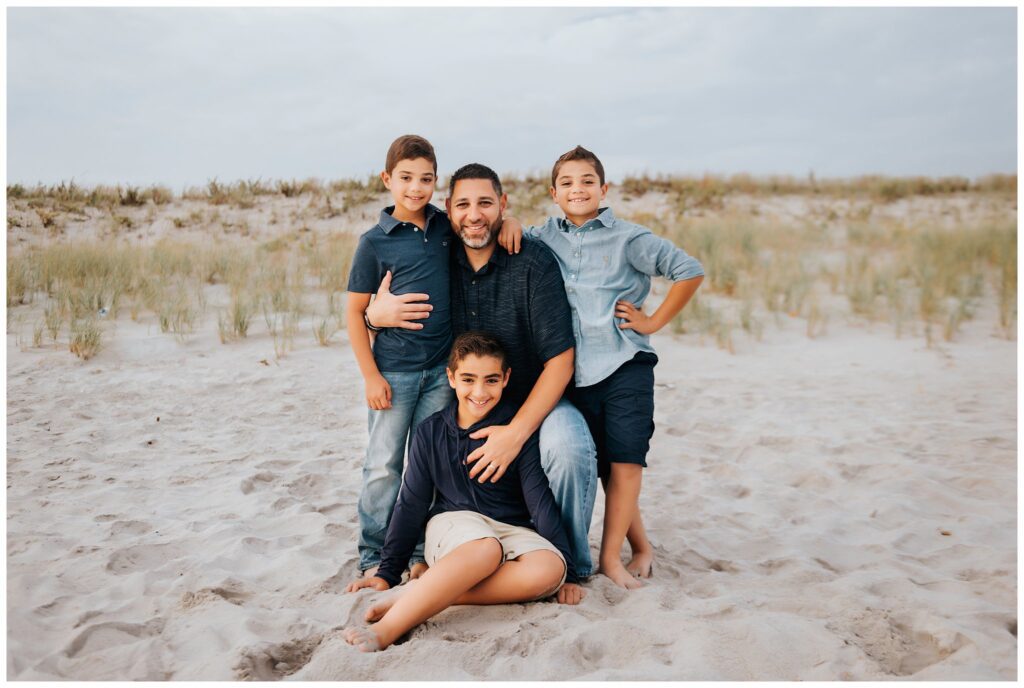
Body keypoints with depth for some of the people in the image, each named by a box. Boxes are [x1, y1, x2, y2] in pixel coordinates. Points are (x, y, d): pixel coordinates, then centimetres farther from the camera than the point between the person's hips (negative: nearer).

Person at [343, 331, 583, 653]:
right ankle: (387, 629, -42)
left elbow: (541, 499, -3)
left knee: (548, 569, -34)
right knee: (486, 549, -38)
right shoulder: (431, 432, 2)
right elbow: (411, 505, 7)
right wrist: (388, 573, 7)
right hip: (454, 523, -1)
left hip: (513, 530, 1)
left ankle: (417, 597, -33)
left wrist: (567, 569, -6)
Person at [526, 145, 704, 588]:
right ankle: (640, 547, 25)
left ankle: (610, 555, 8)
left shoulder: (627, 238, -2)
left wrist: (653, 322, -3)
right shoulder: (544, 238, 8)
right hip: (574, 373, 3)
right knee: (603, 467, 8)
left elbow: (689, 271, -2)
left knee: (626, 463, -7)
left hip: (625, 367, -3)